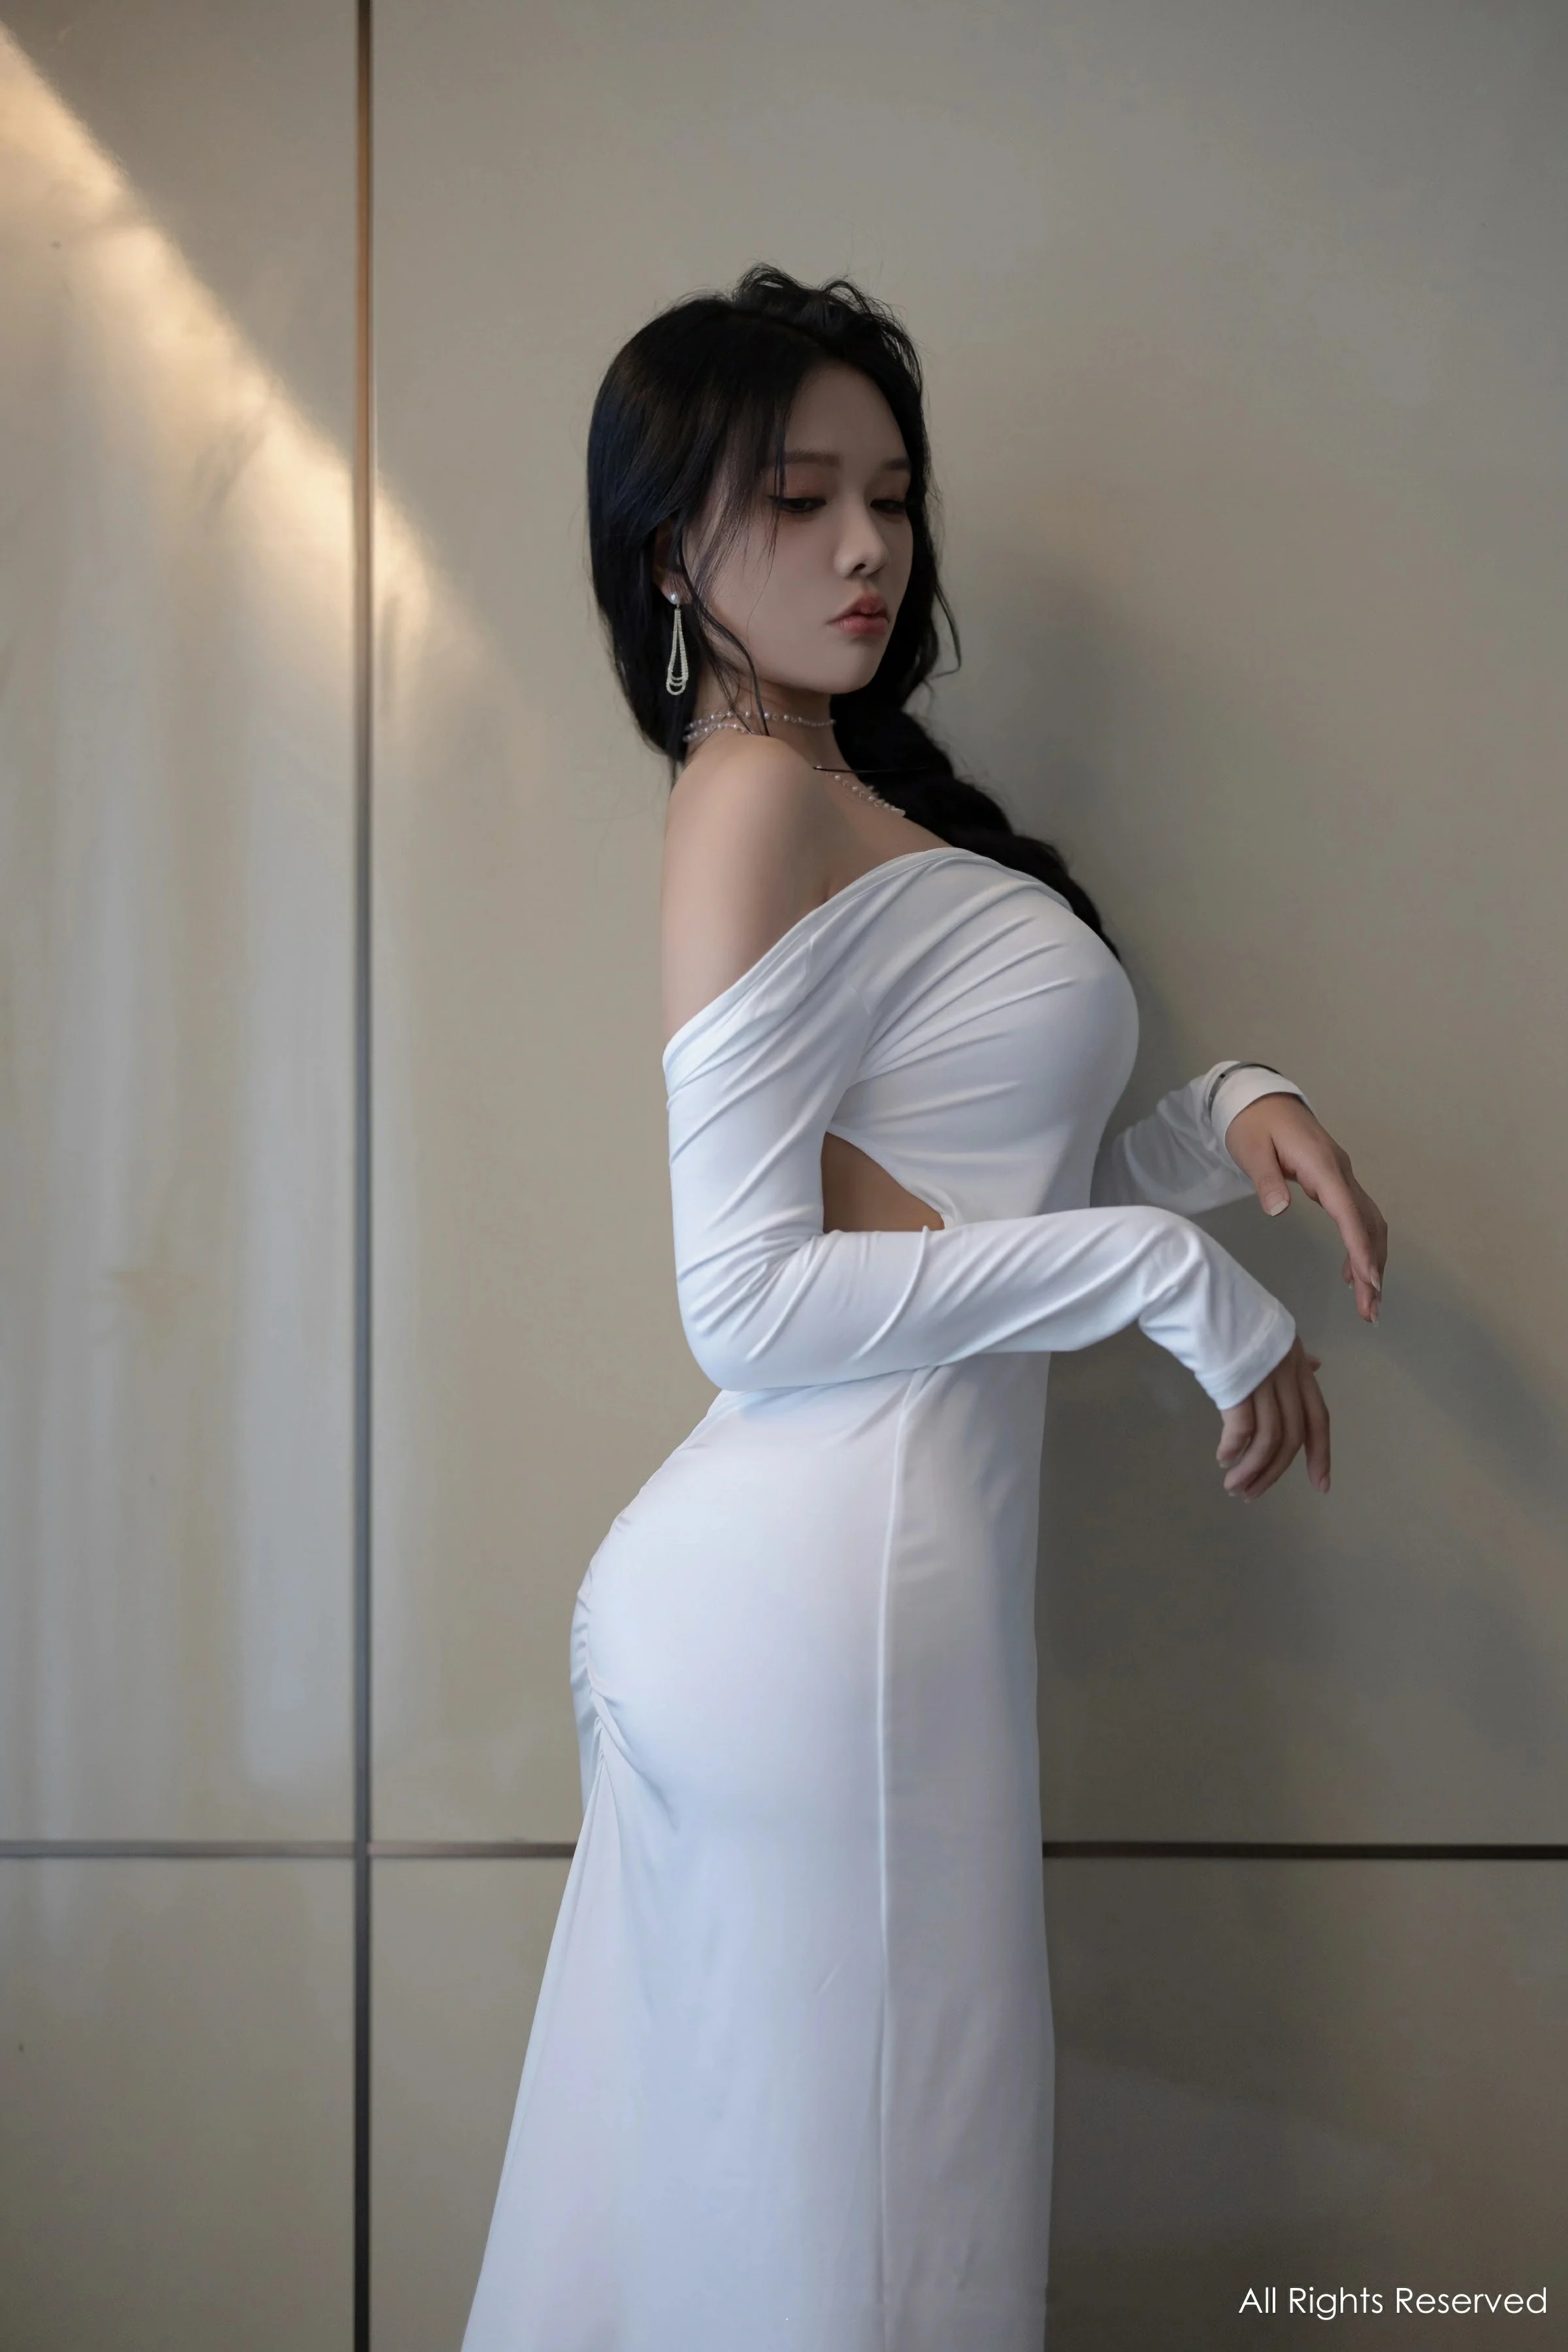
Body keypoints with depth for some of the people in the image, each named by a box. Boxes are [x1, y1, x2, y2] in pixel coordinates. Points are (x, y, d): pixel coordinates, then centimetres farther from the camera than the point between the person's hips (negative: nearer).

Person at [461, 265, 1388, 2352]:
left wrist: (1222, 1119, 1)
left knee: (720, 2169, 18)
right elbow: (752, 1299, -18)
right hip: (828, 1597, -9)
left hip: (812, 1582, 9)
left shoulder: (856, 798, 16)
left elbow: (974, 1190, 17)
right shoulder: (756, 794, -12)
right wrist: (1172, 1270, -14)